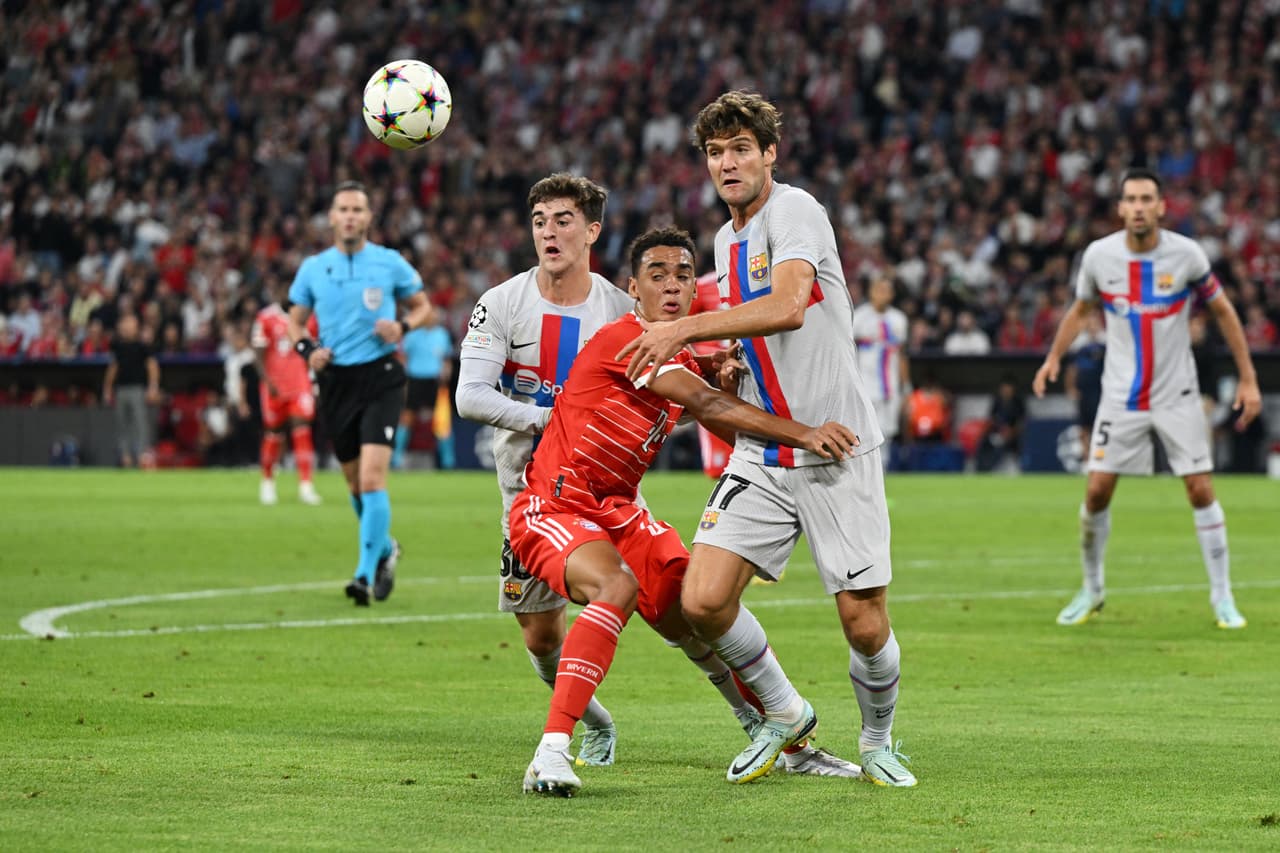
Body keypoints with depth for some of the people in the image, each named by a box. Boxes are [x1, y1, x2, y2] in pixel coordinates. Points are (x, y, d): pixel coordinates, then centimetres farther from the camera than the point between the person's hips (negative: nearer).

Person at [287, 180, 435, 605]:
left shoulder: (390, 263, -1)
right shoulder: (312, 268, 5)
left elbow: (423, 306, 11)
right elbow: (295, 320, 15)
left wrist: (403, 326, -10)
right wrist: (307, 349, -6)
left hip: (380, 378, -3)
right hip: (335, 380, 3)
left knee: (372, 479, -17)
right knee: (355, 484, 12)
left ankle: (365, 575, -16)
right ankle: (384, 548, 39)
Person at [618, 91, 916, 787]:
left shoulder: (794, 209, -11)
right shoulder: (726, 240, 15)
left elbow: (787, 307, -28)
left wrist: (687, 329, -26)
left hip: (838, 452, -7)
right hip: (761, 457, 7)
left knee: (864, 623, -7)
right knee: (702, 601, -10)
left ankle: (878, 741, 22)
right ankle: (784, 714, 14)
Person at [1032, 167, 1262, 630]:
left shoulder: (1186, 254, -11)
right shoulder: (1098, 255, -6)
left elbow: (1223, 311, 1)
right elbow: (1080, 309, 13)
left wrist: (1248, 379, -2)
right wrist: (1053, 357, 0)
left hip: (1177, 394, -1)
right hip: (1121, 396, 1)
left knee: (1201, 490, -5)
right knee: (1097, 490, -3)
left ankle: (1222, 596, 7)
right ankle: (1092, 589, 17)